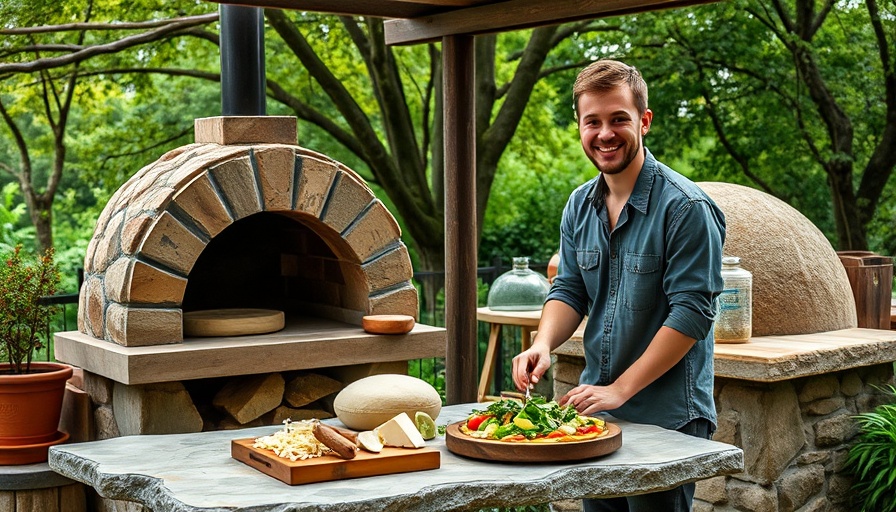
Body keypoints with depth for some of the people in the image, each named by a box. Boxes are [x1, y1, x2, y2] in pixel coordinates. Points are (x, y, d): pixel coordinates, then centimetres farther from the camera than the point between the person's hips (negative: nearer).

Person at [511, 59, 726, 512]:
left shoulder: (685, 208, -16)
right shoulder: (580, 206, 7)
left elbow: (691, 312, -19)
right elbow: (568, 289, 10)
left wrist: (620, 390, -20)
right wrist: (544, 343, -12)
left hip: (667, 419, -6)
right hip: (595, 410, 7)